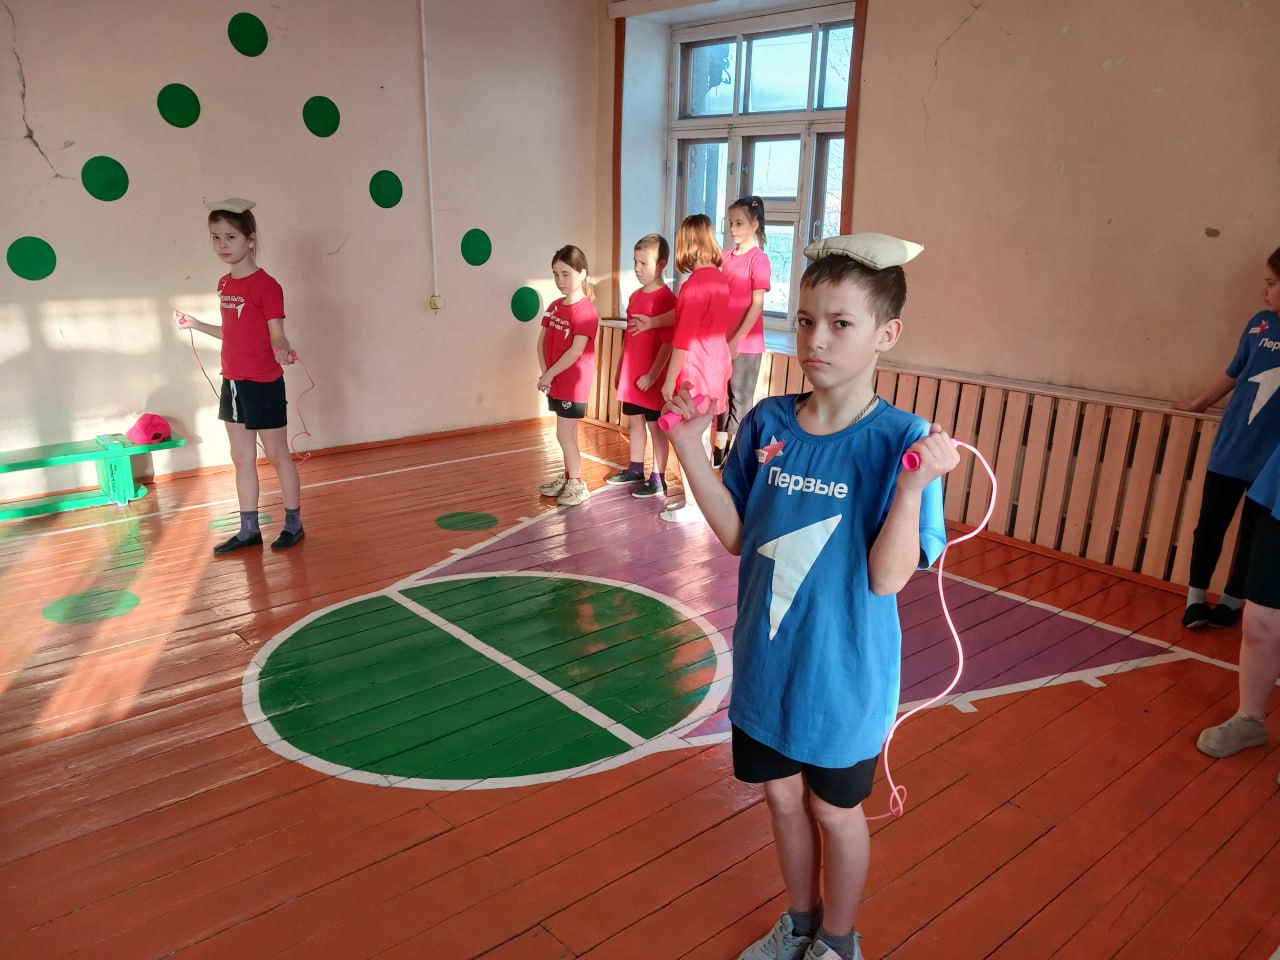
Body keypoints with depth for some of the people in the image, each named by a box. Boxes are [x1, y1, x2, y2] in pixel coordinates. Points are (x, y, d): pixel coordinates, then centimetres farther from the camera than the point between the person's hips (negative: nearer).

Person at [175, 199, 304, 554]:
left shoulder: (266, 285, -14)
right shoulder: (224, 284, 9)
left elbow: (276, 335, -16)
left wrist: (282, 351, -36)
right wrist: (195, 325, 21)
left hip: (263, 384, -8)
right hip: (232, 383, 8)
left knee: (277, 456, 4)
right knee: (242, 459, 12)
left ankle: (294, 524, 17)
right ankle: (248, 530, 21)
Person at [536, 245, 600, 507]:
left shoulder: (586, 311, -16)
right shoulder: (554, 307, 9)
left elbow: (576, 351, -22)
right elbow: (542, 341, 6)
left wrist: (549, 375, -16)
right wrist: (545, 373, -7)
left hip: (574, 382, -8)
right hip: (556, 381, 8)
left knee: (564, 434, -4)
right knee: (568, 433, 17)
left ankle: (577, 484, 8)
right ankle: (568, 477, 28)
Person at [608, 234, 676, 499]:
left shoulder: (666, 299, -15)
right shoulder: (635, 296, 9)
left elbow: (667, 343, -17)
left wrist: (652, 375, -19)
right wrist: (620, 368, 17)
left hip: (651, 379, -8)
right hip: (630, 376, 8)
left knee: (656, 427, 2)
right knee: (634, 422, 18)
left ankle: (658, 480, 11)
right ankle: (635, 469, 33)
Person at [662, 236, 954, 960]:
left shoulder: (901, 440, -19)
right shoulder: (767, 423, -6)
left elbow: (887, 577, -23)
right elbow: (737, 535, -1)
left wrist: (914, 486, -38)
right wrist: (690, 449, -10)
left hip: (844, 670, -4)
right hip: (767, 658, 4)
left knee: (835, 809, 18)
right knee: (783, 794, 23)